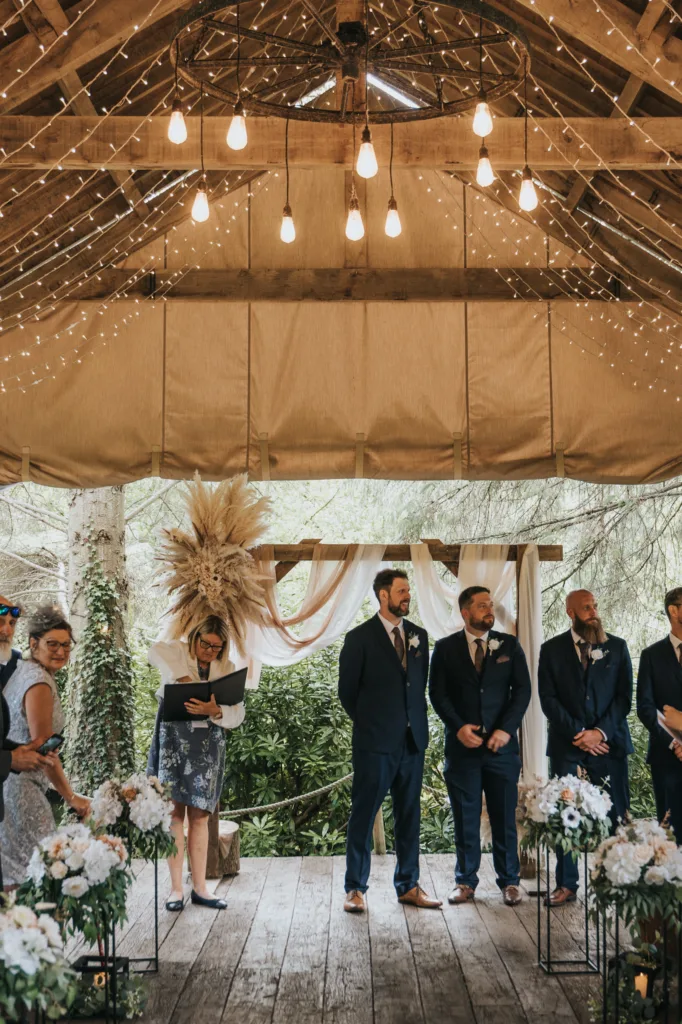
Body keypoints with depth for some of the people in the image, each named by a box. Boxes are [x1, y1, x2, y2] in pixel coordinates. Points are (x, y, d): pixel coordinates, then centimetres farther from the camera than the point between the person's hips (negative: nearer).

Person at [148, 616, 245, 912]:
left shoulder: (227, 669, 9)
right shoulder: (178, 651, 2)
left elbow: (237, 714, -1)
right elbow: (156, 651, -23)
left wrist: (215, 710, -22)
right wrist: (182, 676, -33)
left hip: (207, 745, 3)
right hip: (173, 739, -2)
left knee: (199, 816, 5)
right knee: (175, 812, -2)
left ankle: (199, 887, 11)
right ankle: (176, 888, 3)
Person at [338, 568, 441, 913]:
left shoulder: (418, 635, 10)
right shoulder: (360, 638, -5)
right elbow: (347, 689, 0)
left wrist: (416, 721, 10)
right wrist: (368, 721, 5)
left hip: (412, 741, 5)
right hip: (375, 742, -5)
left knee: (409, 816, 11)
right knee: (363, 815, 2)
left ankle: (408, 885, 20)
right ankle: (355, 888, 10)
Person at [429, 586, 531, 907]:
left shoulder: (509, 645, 6)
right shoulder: (445, 648, 4)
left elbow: (522, 690, 2)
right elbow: (438, 693, 1)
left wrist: (506, 729, -8)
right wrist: (459, 727, -12)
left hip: (501, 745, 0)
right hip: (462, 745, 0)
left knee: (505, 817, 4)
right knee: (465, 817, 5)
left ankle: (509, 881, 16)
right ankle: (466, 881, 16)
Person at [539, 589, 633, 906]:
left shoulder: (617, 647, 8)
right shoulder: (551, 649, 5)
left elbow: (625, 696, 3)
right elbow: (548, 698, 0)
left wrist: (600, 731, -9)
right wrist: (578, 734, -8)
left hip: (608, 743, 1)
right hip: (567, 745, 0)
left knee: (616, 815, -1)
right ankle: (566, 884, 9)